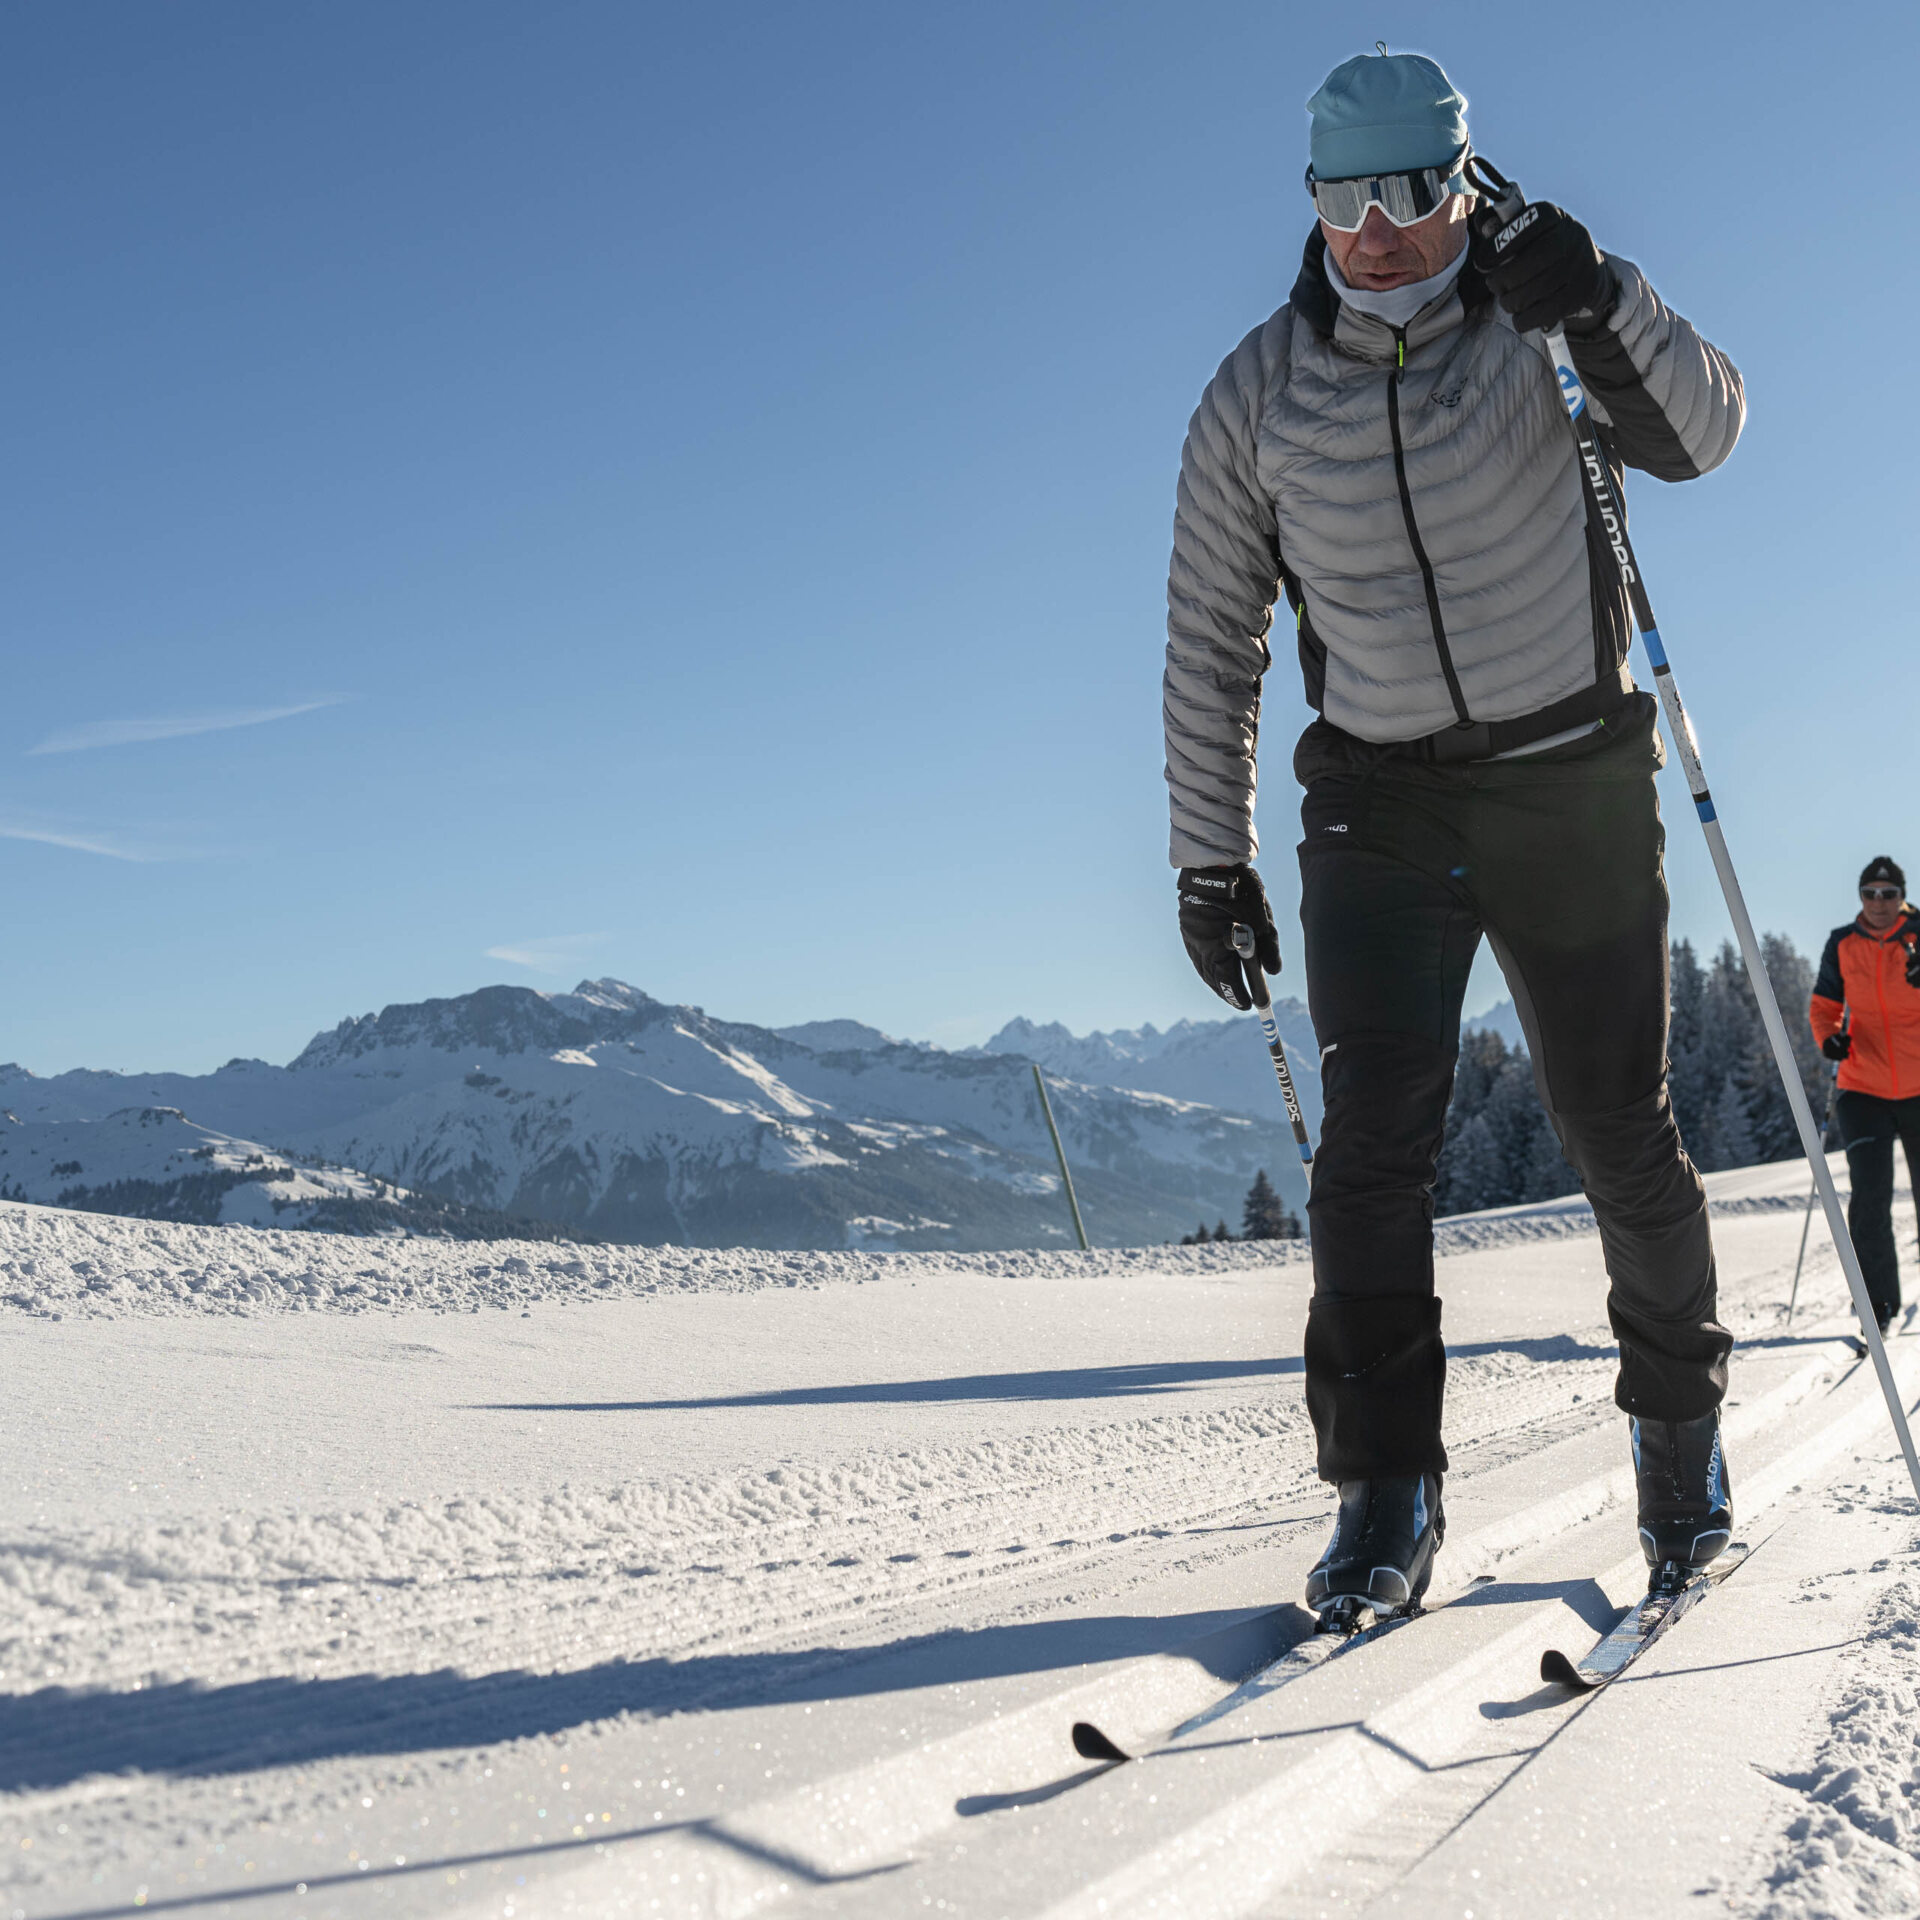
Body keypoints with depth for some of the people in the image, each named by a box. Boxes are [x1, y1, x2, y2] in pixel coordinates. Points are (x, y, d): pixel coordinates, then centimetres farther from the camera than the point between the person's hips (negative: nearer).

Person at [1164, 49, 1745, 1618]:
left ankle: (1681, 1427, 26)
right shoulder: (1257, 395, 1)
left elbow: (1700, 437, -12)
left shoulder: (1532, 320, -2)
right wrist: (1210, 860, 4)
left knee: (1620, 1138, 4)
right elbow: (1210, 637, 6)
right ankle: (1389, 1496, -4)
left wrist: (1609, 311, -30)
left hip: (1574, 787, 0)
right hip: (1381, 802, 1)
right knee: (1375, 1137, -11)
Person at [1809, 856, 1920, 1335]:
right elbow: (1825, 1004, 8)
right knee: (1870, 1196, -10)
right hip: (1863, 1090, 1)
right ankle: (1879, 1301, 0)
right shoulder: (1842, 944, 2)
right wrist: (1829, 1036, -13)